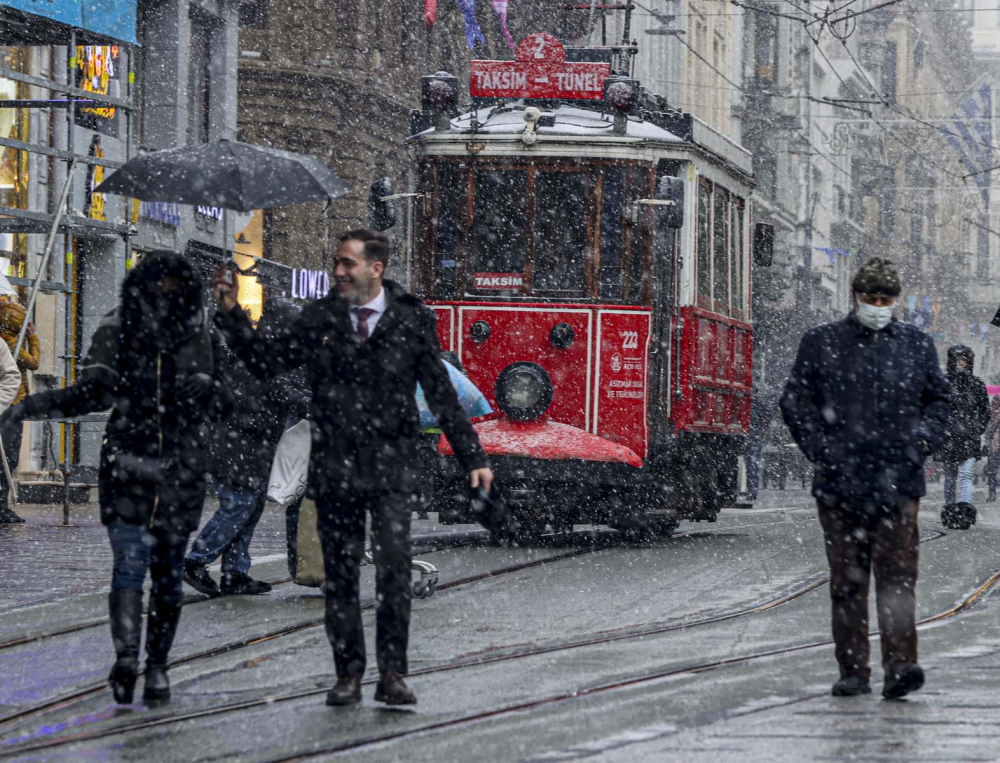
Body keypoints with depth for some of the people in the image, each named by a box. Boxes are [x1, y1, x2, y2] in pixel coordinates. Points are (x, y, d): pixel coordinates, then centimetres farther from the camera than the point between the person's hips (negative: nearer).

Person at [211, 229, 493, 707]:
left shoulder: (411, 321, 1)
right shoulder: (319, 319, 5)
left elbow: (441, 394, 6)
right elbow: (266, 361, 11)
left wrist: (473, 457, 4)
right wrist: (231, 316, 0)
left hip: (391, 468, -2)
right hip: (334, 466, 2)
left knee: (394, 568, -12)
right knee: (340, 576, 4)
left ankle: (392, 674, -6)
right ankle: (348, 675, 12)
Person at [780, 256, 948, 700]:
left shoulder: (916, 345, 13)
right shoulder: (821, 343, 7)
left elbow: (938, 400, 19)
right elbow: (795, 402, 7)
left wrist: (920, 443, 2)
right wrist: (821, 450, -4)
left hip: (898, 482, 0)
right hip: (840, 482, 0)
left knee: (897, 575, -10)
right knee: (847, 580, 4)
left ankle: (900, 667, -17)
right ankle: (853, 673, 9)